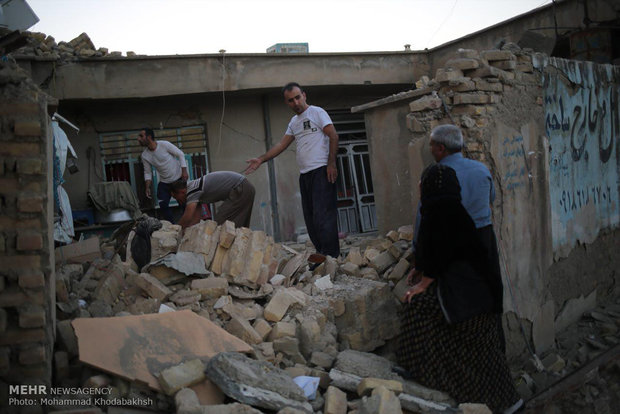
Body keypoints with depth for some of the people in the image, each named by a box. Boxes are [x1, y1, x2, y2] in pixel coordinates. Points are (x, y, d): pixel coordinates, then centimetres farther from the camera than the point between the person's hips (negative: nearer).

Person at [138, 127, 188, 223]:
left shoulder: (164, 144, -21)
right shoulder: (145, 155, -9)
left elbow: (180, 154, -12)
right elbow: (147, 172, 1)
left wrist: (184, 171, -16)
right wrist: (148, 187, -9)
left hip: (179, 178, -3)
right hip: (164, 182, 3)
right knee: (163, 205, -6)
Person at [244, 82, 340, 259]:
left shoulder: (317, 112, 1)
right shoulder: (294, 122, 22)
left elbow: (333, 136, -7)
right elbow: (282, 145, 22)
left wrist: (331, 163, -15)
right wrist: (261, 159, 13)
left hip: (321, 170, -8)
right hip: (304, 174, 8)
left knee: (323, 214, -14)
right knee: (310, 217, 4)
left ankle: (331, 256, -13)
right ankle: (321, 255, 8)